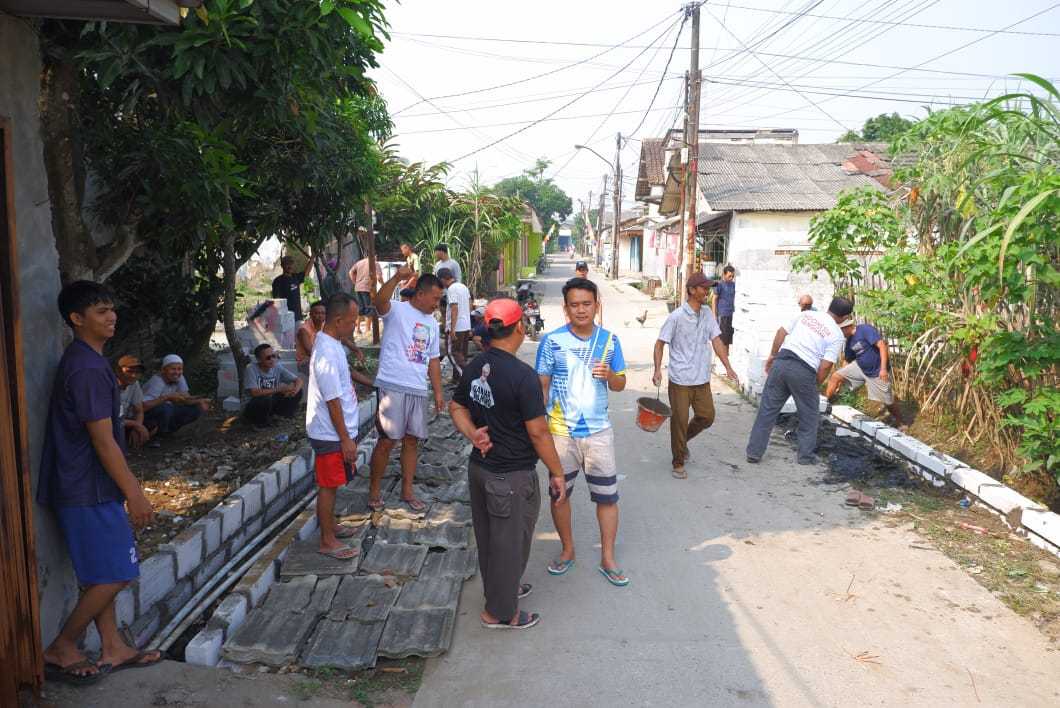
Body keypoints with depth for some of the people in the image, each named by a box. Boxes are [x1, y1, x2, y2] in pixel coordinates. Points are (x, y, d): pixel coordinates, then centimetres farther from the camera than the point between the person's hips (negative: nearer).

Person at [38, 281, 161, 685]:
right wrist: (134, 493, -16)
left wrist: (129, 485, 22)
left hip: (90, 487, 10)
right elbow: (103, 442, -21)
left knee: (102, 575, 16)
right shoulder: (88, 369, -20)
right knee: (113, 576, -1)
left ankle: (113, 649, 26)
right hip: (89, 491, -10)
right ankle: (60, 651, 14)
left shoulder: (83, 361, 12)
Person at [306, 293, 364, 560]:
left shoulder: (331, 343, 6)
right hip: (331, 434, -9)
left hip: (336, 431, 9)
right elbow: (333, 401, -24)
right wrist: (346, 439, -19)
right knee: (329, 485, 3)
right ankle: (328, 541, 14)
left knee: (331, 483, 21)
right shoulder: (327, 353, -26)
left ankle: (329, 524, 37)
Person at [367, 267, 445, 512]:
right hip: (393, 386, -6)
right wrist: (398, 277, -46)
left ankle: (407, 491, 24)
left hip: (418, 390, 7)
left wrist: (438, 392, 15)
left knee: (411, 441, 12)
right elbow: (380, 301, -30)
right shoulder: (397, 311, -5)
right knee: (387, 441, -2)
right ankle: (374, 491, 14)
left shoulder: (432, 323, 16)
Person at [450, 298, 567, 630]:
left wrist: (473, 434, -4)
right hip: (512, 476, -8)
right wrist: (557, 473, -10)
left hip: (479, 466, 8)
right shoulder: (522, 375, -24)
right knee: (510, 541, 9)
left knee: (488, 536, 23)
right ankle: (499, 612, 23)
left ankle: (500, 588, 44)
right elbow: (538, 432, -20)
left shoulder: (474, 367, 0)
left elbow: (457, 407, 11)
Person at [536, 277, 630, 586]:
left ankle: (608, 559, 20)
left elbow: (620, 385, 7)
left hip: (598, 431, 1)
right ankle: (568, 550, 33)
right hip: (561, 432, -1)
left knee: (608, 496, 5)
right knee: (559, 494, 12)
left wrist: (609, 374, -16)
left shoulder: (609, 340, 0)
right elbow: (541, 386, -3)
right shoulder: (552, 341, -7)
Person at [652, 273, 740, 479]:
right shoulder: (676, 317, -13)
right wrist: (657, 369, -20)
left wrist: (728, 367, -2)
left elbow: (716, 340, 5)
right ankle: (678, 463, 18)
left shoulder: (707, 313, 4)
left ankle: (683, 440, 37)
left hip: (702, 379, 6)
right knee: (679, 421, 3)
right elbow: (660, 343, -9)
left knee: (707, 417, 10)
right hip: (680, 379, -6)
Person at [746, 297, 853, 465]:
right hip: (804, 371, -4)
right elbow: (826, 365, -7)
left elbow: (781, 332, 14)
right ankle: (806, 456, 23)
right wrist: (816, 385, 8)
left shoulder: (807, 314, 14)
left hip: (781, 361, 4)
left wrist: (772, 355, 24)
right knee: (809, 416, 17)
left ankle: (754, 452, 11)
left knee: (767, 409, 9)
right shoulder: (837, 334, 1)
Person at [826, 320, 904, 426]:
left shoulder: (865, 329, -21)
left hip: (877, 372, -7)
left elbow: (882, 345, -28)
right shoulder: (849, 341, 2)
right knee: (835, 377, -7)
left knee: (888, 402, 3)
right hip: (859, 367, 7)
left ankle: (900, 424, 25)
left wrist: (883, 369, -33)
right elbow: (848, 361, 12)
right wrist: (840, 383, 14)